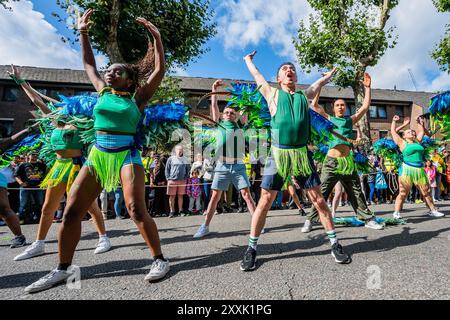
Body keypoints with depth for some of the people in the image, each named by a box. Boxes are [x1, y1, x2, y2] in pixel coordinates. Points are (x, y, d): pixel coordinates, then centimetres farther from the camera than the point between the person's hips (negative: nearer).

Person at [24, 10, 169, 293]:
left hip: (127, 155, -4)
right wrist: (83, 32, 25)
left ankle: (159, 259, -1)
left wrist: (156, 38, -1)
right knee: (71, 211, 1)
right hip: (97, 155, 5)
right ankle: (63, 269, 18)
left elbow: (160, 71, 2)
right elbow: (89, 63, 29)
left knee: (136, 209, -16)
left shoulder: (137, 98, 6)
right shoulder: (103, 92, 17)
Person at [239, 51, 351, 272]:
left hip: (302, 154, 3)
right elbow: (256, 76, 27)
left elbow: (321, 81, 37)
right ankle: (251, 249, 11)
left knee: (318, 199, 6)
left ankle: (335, 245, 22)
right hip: (278, 154, -2)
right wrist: (248, 60, 45)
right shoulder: (273, 95, 12)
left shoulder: (304, 96, 17)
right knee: (265, 201, -2)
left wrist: (333, 71, 55)